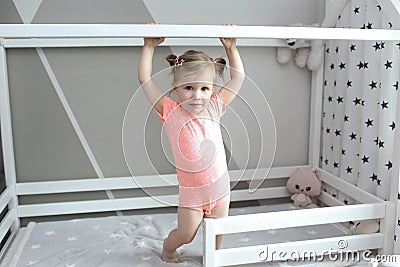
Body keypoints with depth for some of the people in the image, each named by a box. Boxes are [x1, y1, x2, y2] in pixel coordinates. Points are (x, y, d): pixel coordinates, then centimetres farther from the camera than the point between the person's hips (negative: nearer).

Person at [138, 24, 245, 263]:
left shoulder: (214, 107, -5)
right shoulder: (171, 112, -13)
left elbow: (238, 76, 4)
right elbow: (145, 80, -17)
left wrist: (231, 47, -1)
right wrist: (149, 46, -16)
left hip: (220, 187, 3)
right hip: (191, 192, -3)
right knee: (186, 234, 10)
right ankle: (168, 246, 43)